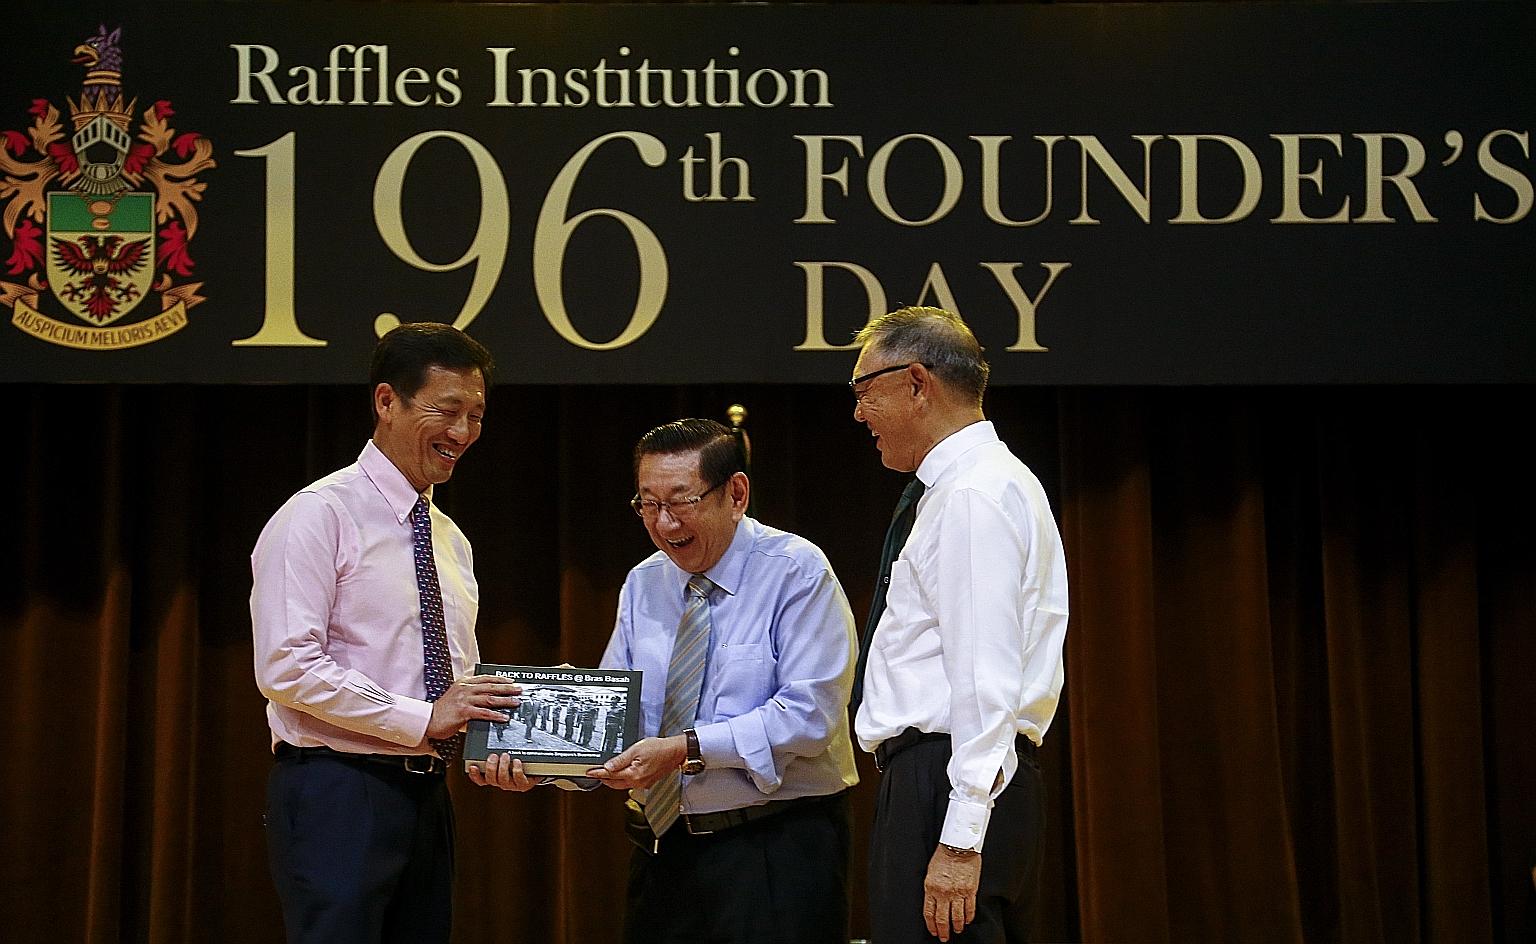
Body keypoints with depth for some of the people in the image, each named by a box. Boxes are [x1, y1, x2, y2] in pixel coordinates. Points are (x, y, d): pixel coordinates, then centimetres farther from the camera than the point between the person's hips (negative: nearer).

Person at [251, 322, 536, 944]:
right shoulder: (320, 515, -8)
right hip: (337, 796, -8)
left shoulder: (451, 539, 18)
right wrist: (422, 719, -17)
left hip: (426, 795, 8)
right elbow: (286, 666, -17)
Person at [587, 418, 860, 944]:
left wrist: (687, 749, -25)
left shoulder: (796, 572, -9)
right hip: (661, 845, 5)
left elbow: (810, 713, -19)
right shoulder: (643, 585, 10)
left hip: (776, 855, -5)